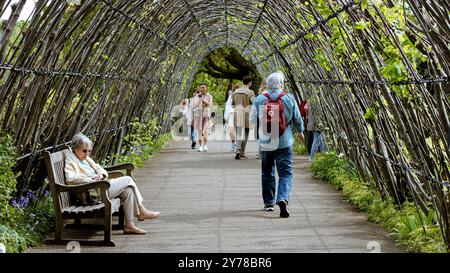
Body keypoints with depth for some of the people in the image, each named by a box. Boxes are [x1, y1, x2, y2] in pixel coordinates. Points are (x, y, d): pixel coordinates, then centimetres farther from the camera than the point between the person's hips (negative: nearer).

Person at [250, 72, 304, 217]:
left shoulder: (259, 100, -3)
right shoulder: (289, 99, -5)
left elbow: (252, 120, 5)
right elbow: (297, 118, 5)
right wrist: (300, 132, 24)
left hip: (265, 143, 2)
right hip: (284, 143, -2)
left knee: (267, 173, 16)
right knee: (285, 173, 0)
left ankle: (268, 203, 23)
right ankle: (283, 199, -22)